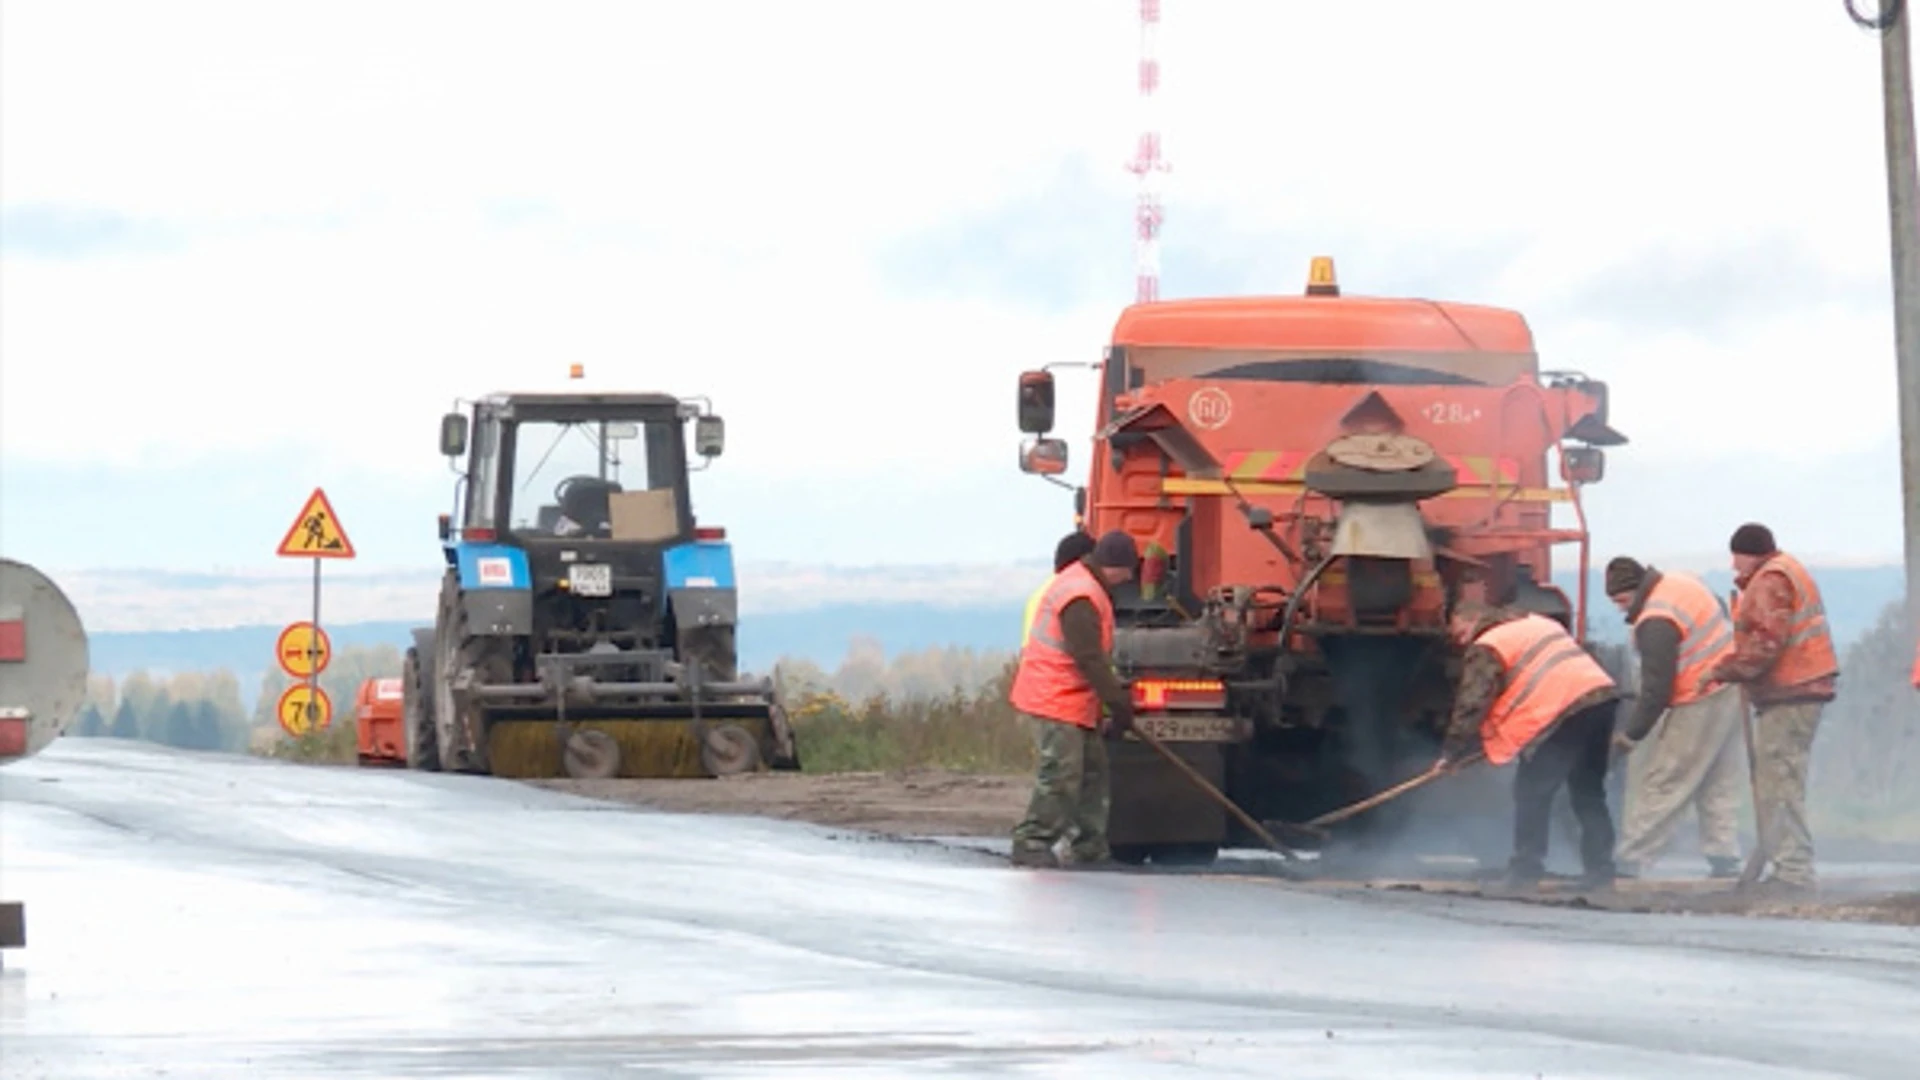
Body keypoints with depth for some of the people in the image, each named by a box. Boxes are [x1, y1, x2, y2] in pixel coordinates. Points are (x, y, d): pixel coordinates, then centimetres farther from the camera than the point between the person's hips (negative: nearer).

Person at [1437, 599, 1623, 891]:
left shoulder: (1486, 649, 2)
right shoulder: (1537, 623, 29)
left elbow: (1471, 706, -2)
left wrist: (1451, 754, 4)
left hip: (1567, 712, -8)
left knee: (1531, 791, 0)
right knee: (1588, 793, 16)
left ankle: (1526, 870, -2)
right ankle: (1599, 871, 14)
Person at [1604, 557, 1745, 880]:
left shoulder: (1656, 623, -24)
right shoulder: (1682, 583, 6)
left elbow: (1656, 688, -23)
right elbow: (1723, 617, 22)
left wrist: (1632, 733, -14)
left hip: (1699, 706, -10)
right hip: (1730, 694, 10)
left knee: (1660, 786, -4)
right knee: (1719, 787, 15)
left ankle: (1627, 863, -2)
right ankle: (1725, 862, 15)